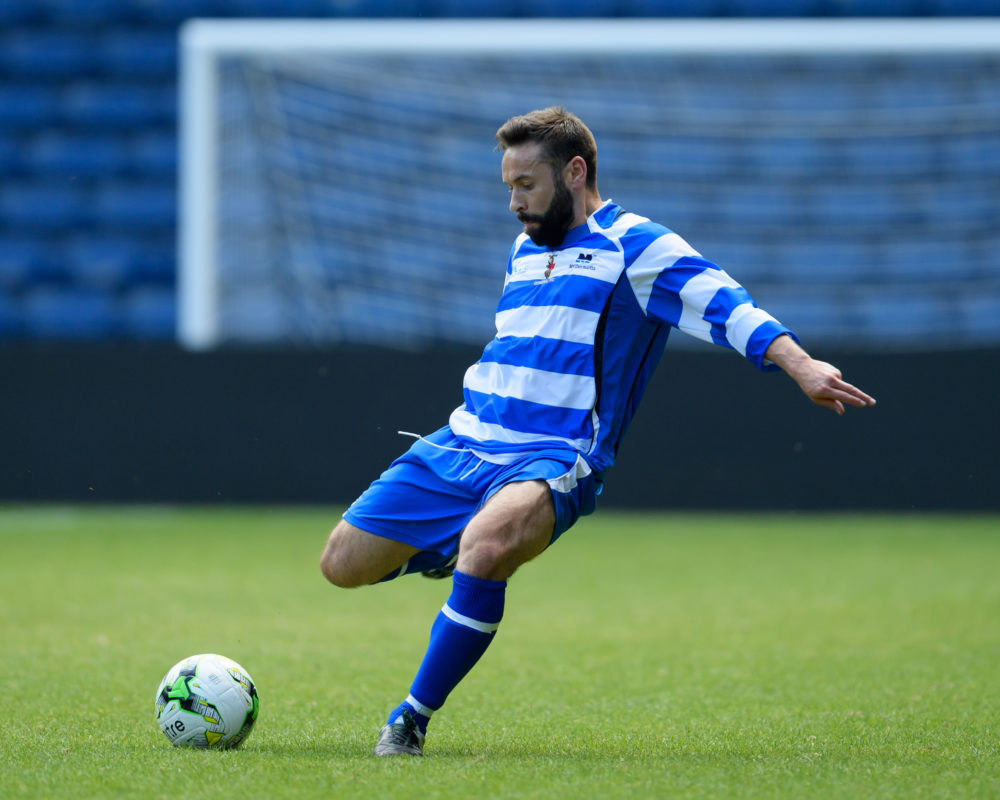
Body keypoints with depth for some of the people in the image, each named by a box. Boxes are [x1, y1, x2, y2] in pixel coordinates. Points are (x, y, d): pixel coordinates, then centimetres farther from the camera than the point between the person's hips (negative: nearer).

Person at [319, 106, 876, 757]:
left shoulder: (634, 247, -3)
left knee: (487, 543, -39)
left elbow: (725, 306, -16)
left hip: (554, 459, -8)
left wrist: (799, 364, -32)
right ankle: (451, 551, 31)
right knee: (343, 563, 1)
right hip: (460, 446, 8)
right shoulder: (525, 248, 20)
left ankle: (412, 719, -30)